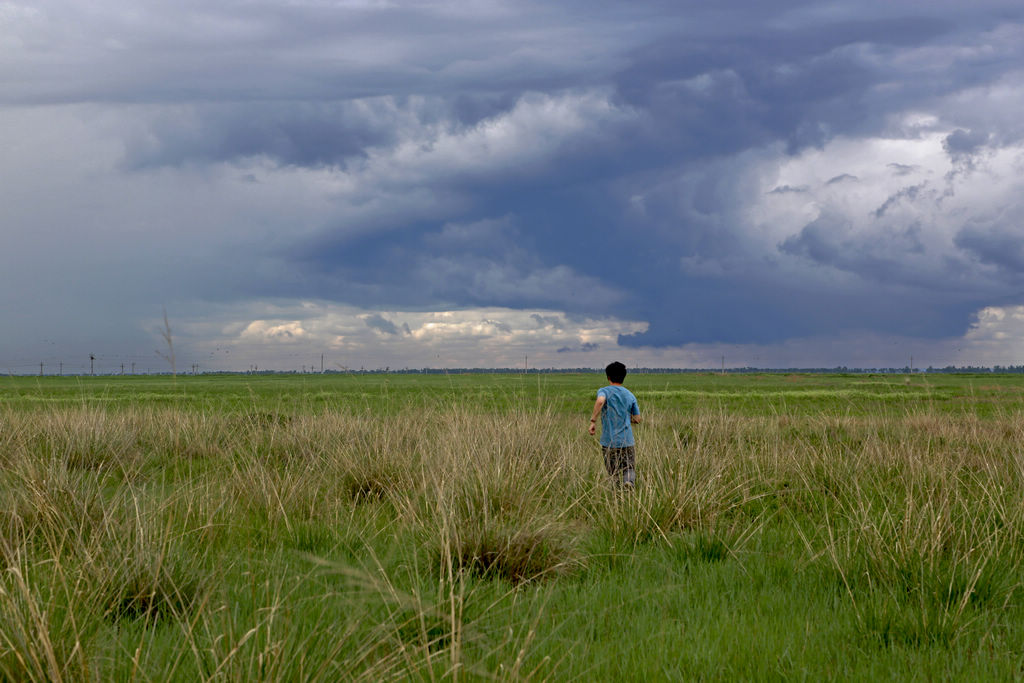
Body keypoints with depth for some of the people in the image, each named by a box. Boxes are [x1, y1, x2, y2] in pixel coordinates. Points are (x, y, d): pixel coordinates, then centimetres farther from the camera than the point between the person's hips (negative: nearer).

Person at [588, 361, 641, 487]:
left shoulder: (604, 391, -2)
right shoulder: (630, 395, 10)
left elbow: (600, 401, -26)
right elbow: (637, 419, 14)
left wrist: (593, 421, -21)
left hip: (609, 442, -2)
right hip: (627, 441, 2)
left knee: (614, 472, 8)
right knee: (630, 468, 4)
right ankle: (629, 481, -26)